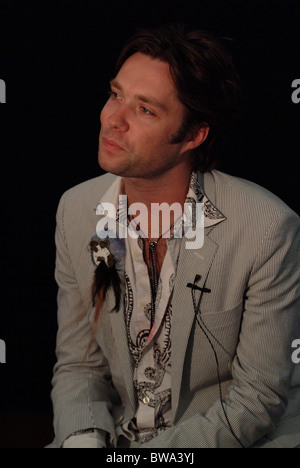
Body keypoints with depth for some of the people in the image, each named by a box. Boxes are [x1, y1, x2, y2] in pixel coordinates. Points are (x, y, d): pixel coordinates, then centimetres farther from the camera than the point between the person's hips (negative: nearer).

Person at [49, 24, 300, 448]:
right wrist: (84, 439, -17)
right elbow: (78, 365, 1)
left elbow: (256, 401, -14)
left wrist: (148, 454, -20)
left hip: (244, 439, -2)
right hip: (115, 433, 3)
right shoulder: (76, 210, -5)